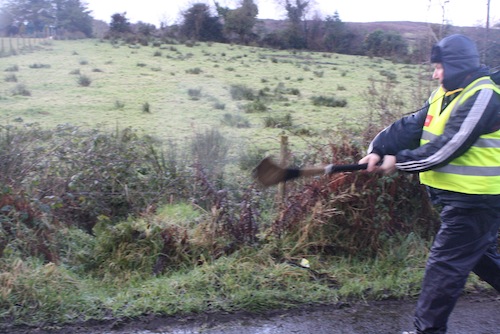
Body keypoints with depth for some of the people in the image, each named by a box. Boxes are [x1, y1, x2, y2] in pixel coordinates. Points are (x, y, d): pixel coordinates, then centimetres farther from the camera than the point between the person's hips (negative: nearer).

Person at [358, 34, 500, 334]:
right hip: (460, 195, 10)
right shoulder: (446, 93, 10)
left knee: (445, 263, -3)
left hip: (474, 200, -10)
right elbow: (412, 126, 1)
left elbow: (446, 148, -25)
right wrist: (378, 149, -12)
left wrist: (400, 161, -17)